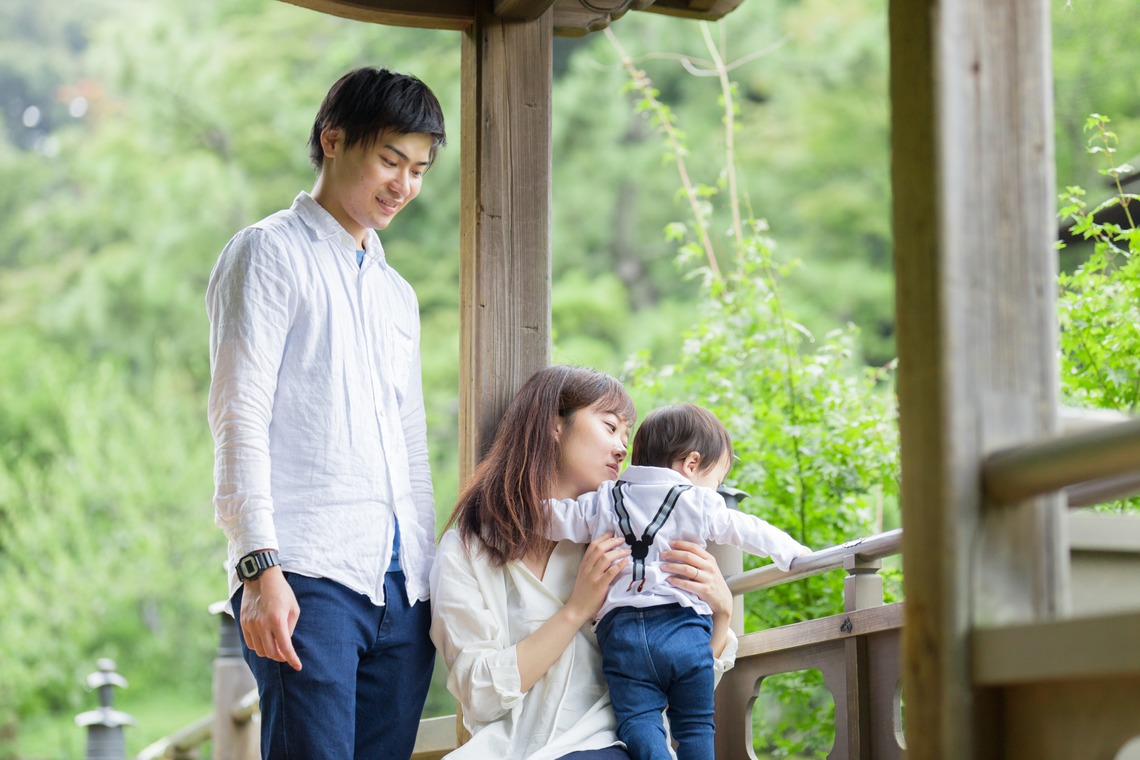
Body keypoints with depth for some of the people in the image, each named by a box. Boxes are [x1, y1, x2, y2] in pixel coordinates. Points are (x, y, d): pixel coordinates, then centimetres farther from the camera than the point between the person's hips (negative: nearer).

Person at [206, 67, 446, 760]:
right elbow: (240, 417, -6)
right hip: (308, 575, -6)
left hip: (402, 586, 7)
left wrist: (432, 578, 17)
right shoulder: (271, 252, 4)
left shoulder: (398, 293, 25)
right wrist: (260, 565, -16)